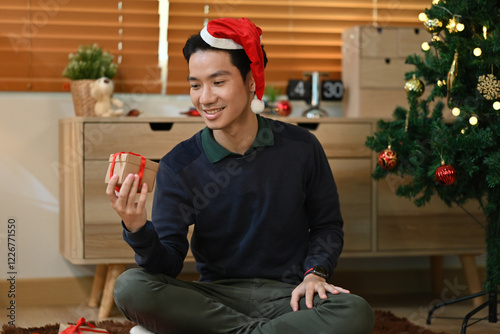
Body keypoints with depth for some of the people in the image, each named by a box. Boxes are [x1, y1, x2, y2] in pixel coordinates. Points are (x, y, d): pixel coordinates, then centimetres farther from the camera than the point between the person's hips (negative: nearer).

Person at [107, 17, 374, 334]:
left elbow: (327, 225, 14)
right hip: (216, 296, 1)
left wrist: (315, 272, -5)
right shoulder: (179, 166, -1)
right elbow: (168, 264, -7)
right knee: (130, 286, -29)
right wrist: (138, 229, -27)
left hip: (286, 295, 0)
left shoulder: (301, 147, 1)